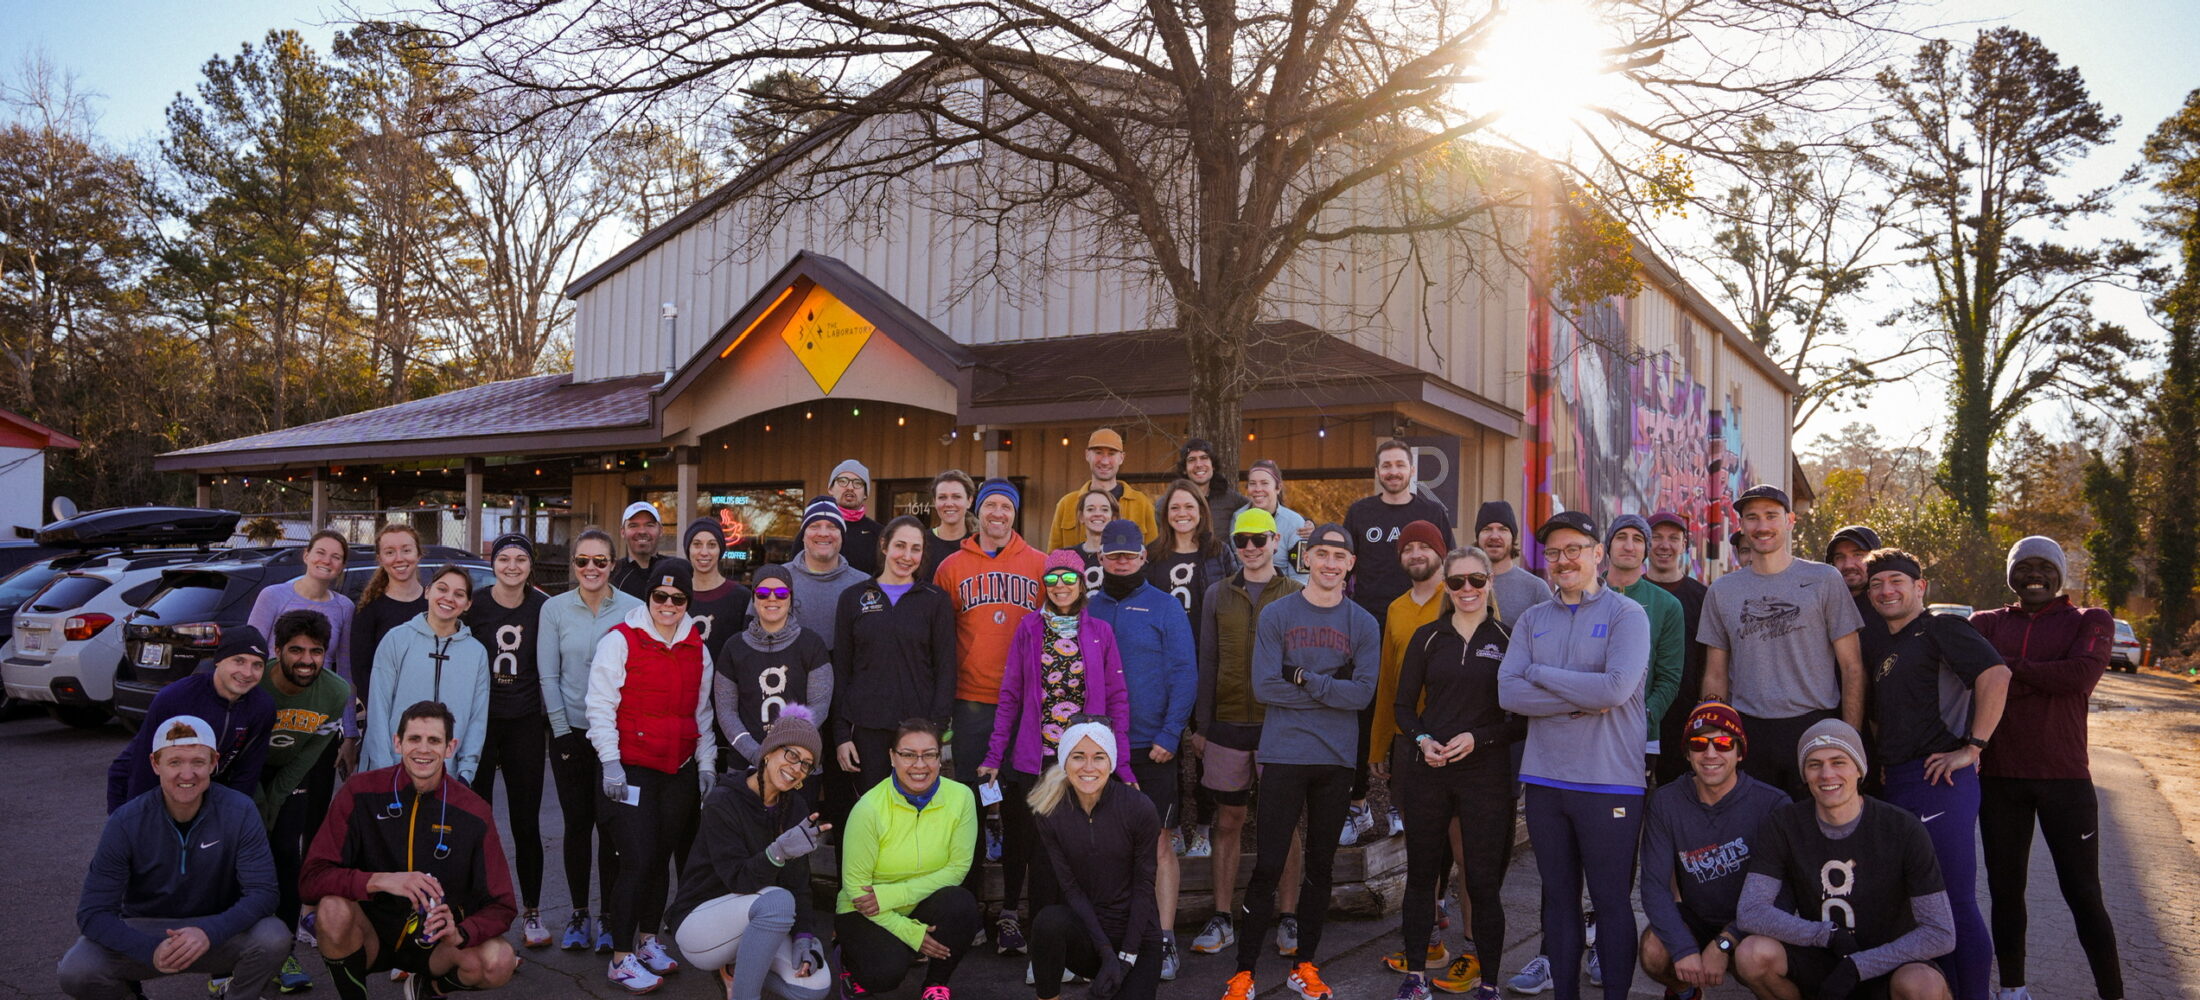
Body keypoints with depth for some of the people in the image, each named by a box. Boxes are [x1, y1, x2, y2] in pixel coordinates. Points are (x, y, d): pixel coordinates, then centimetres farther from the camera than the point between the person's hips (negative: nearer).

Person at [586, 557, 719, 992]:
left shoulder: (697, 648, 10)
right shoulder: (620, 640, -6)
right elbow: (600, 706, -8)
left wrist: (706, 764, 14)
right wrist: (610, 762, -13)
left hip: (681, 771, 5)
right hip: (633, 770, -5)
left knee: (661, 858, 11)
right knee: (638, 862, -9)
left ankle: (648, 940, 27)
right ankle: (621, 959, 1)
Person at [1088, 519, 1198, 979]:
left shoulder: (1165, 607, -1)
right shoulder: (1089, 609, 8)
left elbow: (1185, 676, -6)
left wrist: (1169, 737, -13)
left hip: (1153, 749, -3)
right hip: (1099, 748, 3)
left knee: (1159, 842, -1)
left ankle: (1165, 941, 5)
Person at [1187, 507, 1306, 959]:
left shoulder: (1297, 595, 2)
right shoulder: (1219, 595, 8)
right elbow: (1207, 663, 9)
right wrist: (1201, 724, 5)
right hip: (1229, 724, 2)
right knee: (1228, 821, 7)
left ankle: (1287, 917, 15)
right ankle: (1223, 919, 16)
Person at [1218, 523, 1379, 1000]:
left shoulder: (1363, 624, 4)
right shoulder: (1275, 615, -1)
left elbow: (1363, 693, -7)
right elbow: (1264, 686, -11)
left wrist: (1306, 679, -14)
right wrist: (1332, 689, -10)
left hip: (1337, 761, 3)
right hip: (1283, 757, -2)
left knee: (1320, 866, 12)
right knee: (1267, 866, -2)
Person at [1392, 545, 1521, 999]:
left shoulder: (1508, 639, 1)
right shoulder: (1427, 637, 7)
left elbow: (1521, 717, 0)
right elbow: (1403, 704, 9)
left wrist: (1478, 738, -13)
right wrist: (1422, 740, -8)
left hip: (1486, 771, -2)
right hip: (1426, 770, 2)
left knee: (1483, 880, 0)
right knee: (1421, 872, 8)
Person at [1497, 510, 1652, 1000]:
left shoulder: (1626, 614, -3)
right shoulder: (1532, 620, 10)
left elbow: (1616, 687, -19)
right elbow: (1508, 692, -3)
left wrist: (1539, 674, -9)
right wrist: (1582, 700, -13)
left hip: (1609, 781, -4)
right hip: (1544, 778, 4)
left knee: (1611, 901, 2)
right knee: (1558, 897, 12)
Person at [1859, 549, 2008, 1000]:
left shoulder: (1940, 629, -4)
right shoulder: (1881, 643, 20)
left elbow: (1996, 675, -20)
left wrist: (1972, 747, -19)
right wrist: (1882, 763, 16)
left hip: (1938, 779, -9)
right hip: (1897, 784, 9)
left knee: (1956, 904, -5)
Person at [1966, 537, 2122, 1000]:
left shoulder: (2090, 622, 5)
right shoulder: (1986, 623, 11)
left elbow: (2083, 675, -15)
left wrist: (2010, 667, -10)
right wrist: (2047, 677, -14)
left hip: (2065, 775, -2)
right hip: (1999, 775, 2)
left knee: (2082, 891, 1)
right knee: (2005, 887, 9)